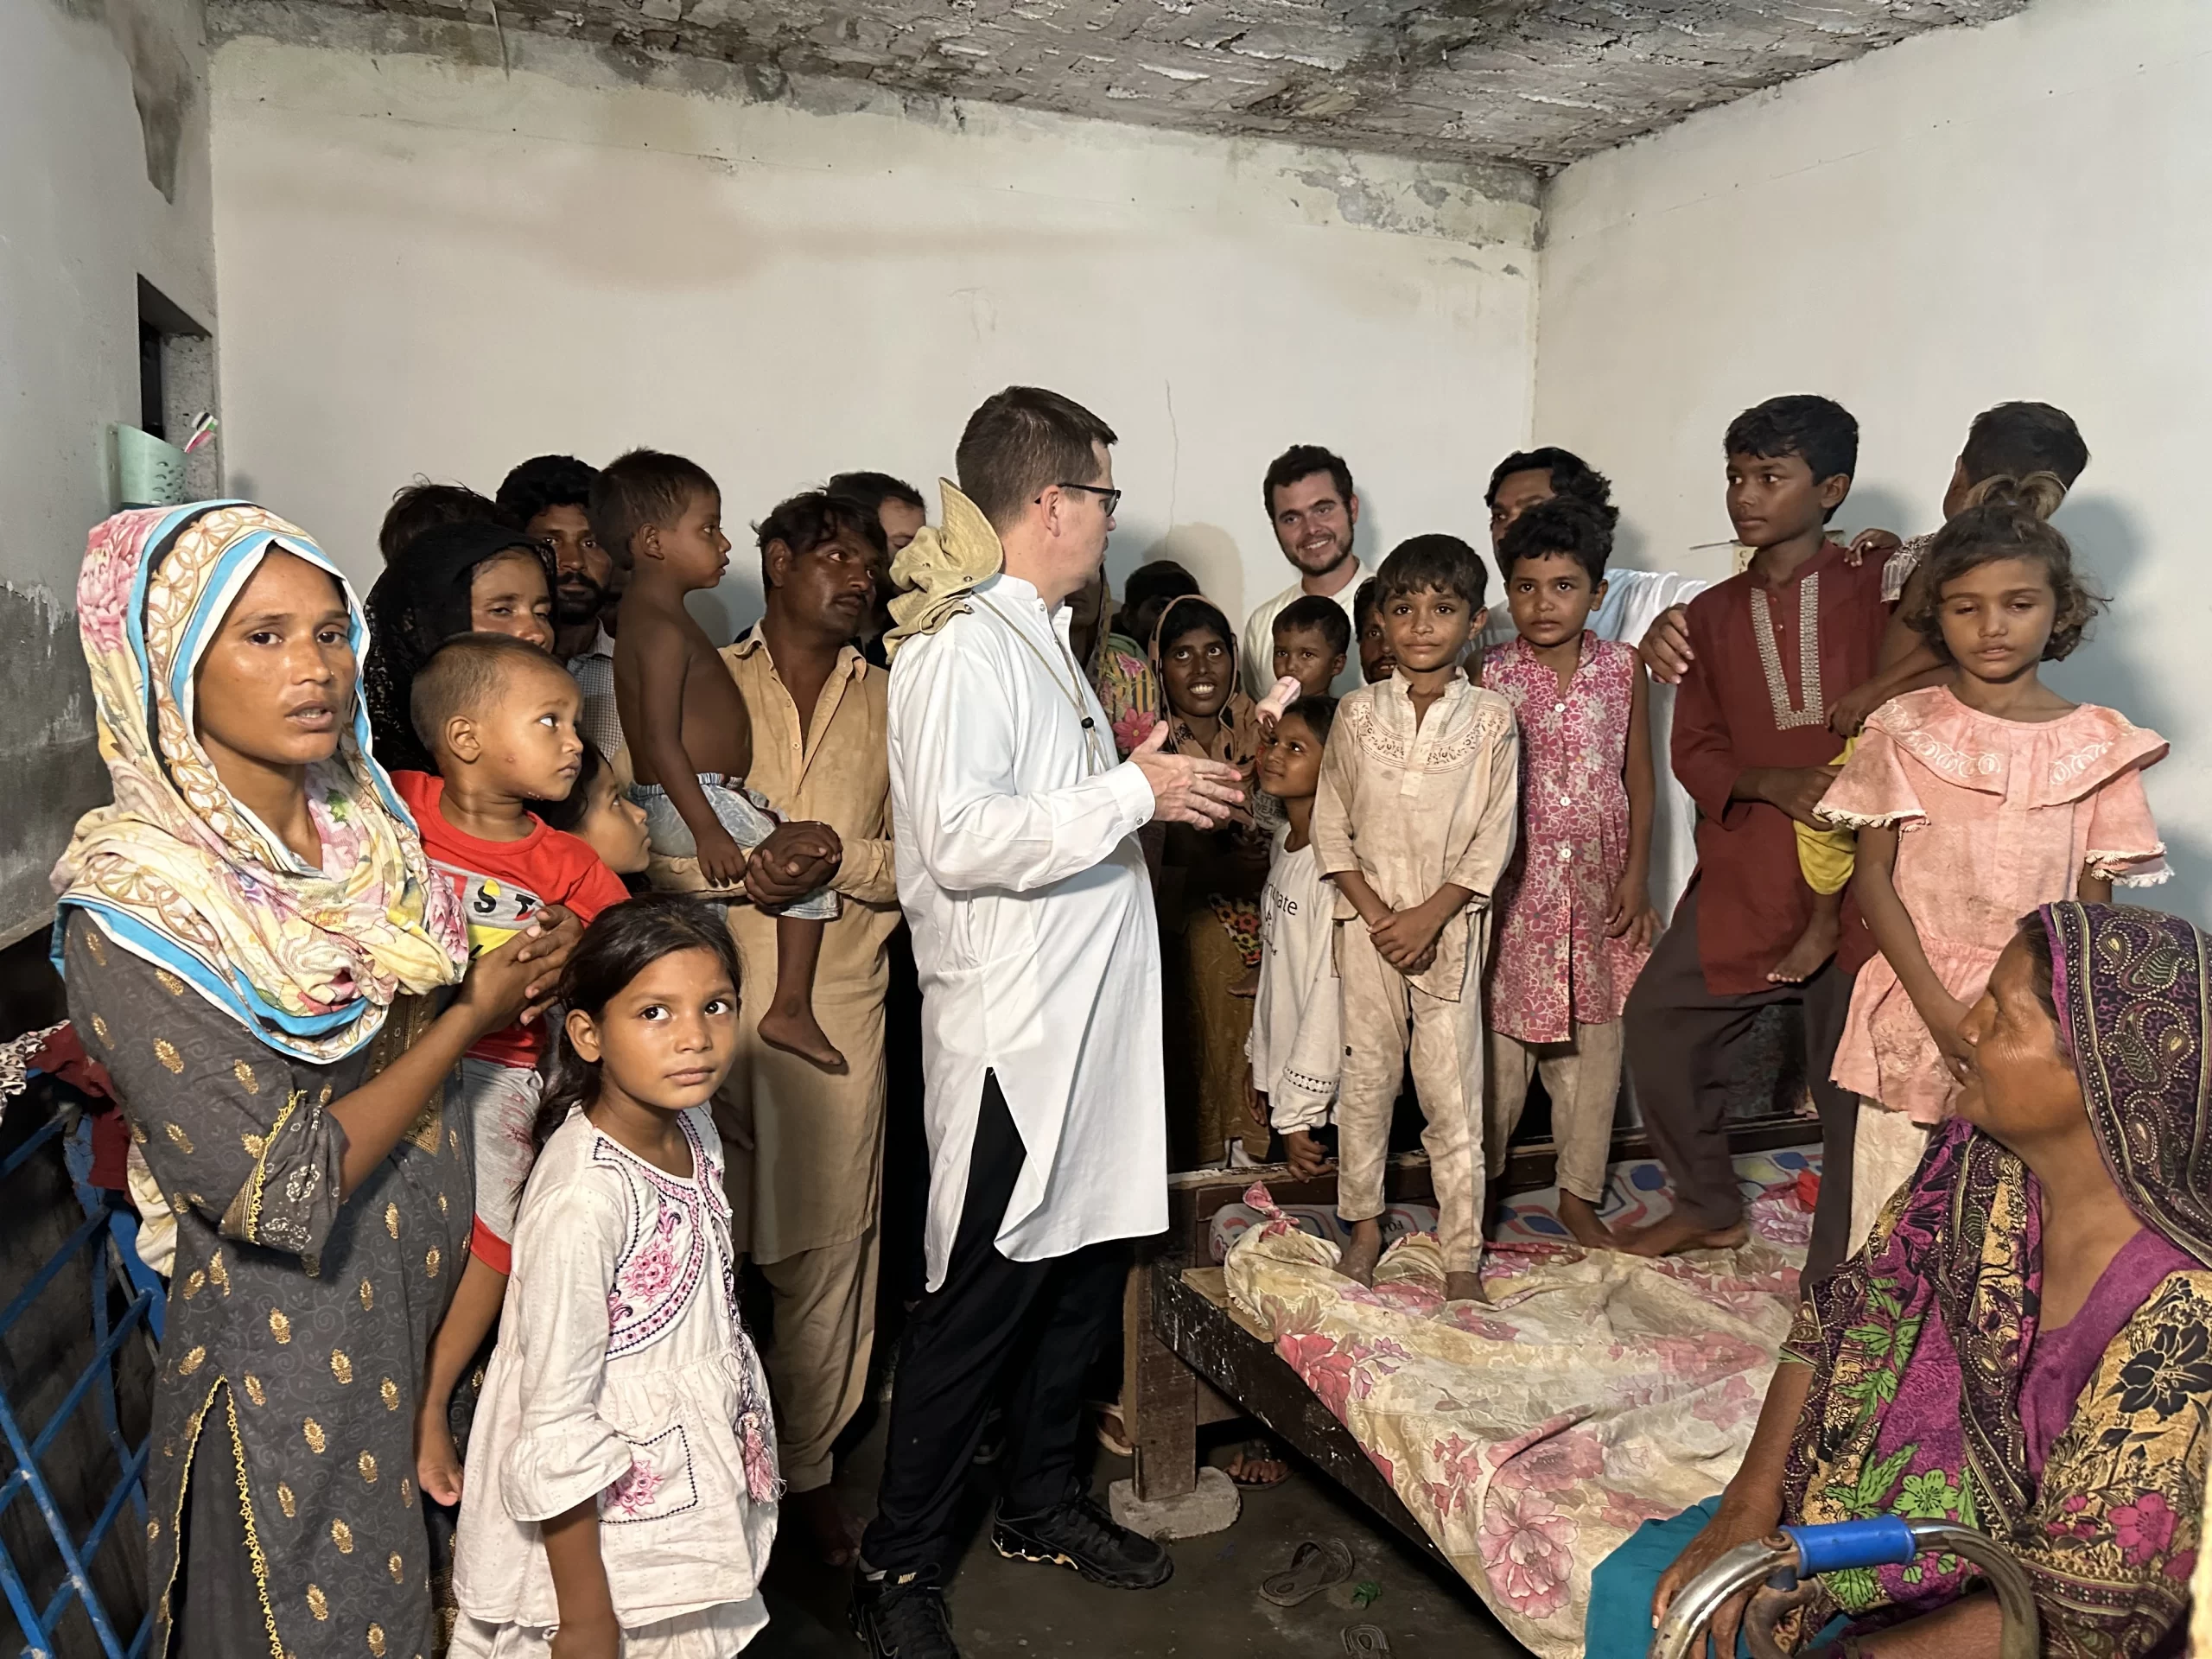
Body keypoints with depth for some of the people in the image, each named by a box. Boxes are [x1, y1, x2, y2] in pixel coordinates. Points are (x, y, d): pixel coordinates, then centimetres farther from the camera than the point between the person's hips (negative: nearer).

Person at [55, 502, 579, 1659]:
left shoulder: (367, 823, -3)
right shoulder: (133, 907, -22)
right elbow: (287, 1191, -23)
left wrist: (531, 972, -9)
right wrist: (472, 1014, -15)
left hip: (452, 1286, 6)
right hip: (297, 1349, -6)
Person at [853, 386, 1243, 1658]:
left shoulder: (1040, 636, 16)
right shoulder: (960, 649, -15)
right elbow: (962, 838, -26)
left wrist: (1155, 783, 11)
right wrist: (1134, 794, -20)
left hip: (1090, 1018, 9)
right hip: (1013, 1030, -9)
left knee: (1086, 1271, 18)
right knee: (982, 1303, 1)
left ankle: (1043, 1503, 37)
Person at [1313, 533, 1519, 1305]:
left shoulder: (1491, 719, -3)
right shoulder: (1358, 713, 1)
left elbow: (1493, 839, -5)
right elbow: (1331, 827, 2)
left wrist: (1427, 917, -13)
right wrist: (1378, 915, -8)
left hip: (1450, 922, -2)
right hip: (1369, 921, 2)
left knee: (1453, 1091, 1)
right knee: (1365, 1077, 10)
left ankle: (1463, 1253, 13)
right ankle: (1365, 1224, 27)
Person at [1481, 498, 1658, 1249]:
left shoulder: (1622, 668, 0)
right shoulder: (1490, 677, -6)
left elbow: (1639, 777, 5)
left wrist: (1636, 875, -1)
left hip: (1599, 881, 3)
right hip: (1517, 881, -2)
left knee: (1594, 1044, 11)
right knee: (1502, 1038, 3)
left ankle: (1579, 1193, 26)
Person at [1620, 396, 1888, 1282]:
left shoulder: (1878, 590, 0)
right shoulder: (1713, 613, 13)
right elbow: (1695, 749, 7)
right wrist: (1772, 783, -11)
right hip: (1744, 870, 5)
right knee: (1660, 1016, 5)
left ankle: (1835, 1278, 17)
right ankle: (1709, 1205, 29)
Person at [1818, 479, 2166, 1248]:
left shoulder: (2096, 746, 2)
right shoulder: (1906, 732, 0)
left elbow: (2094, 904, 5)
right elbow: (1874, 880, -2)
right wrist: (1939, 1008, -11)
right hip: (1916, 1011, 0)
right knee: (1893, 1215, 4)